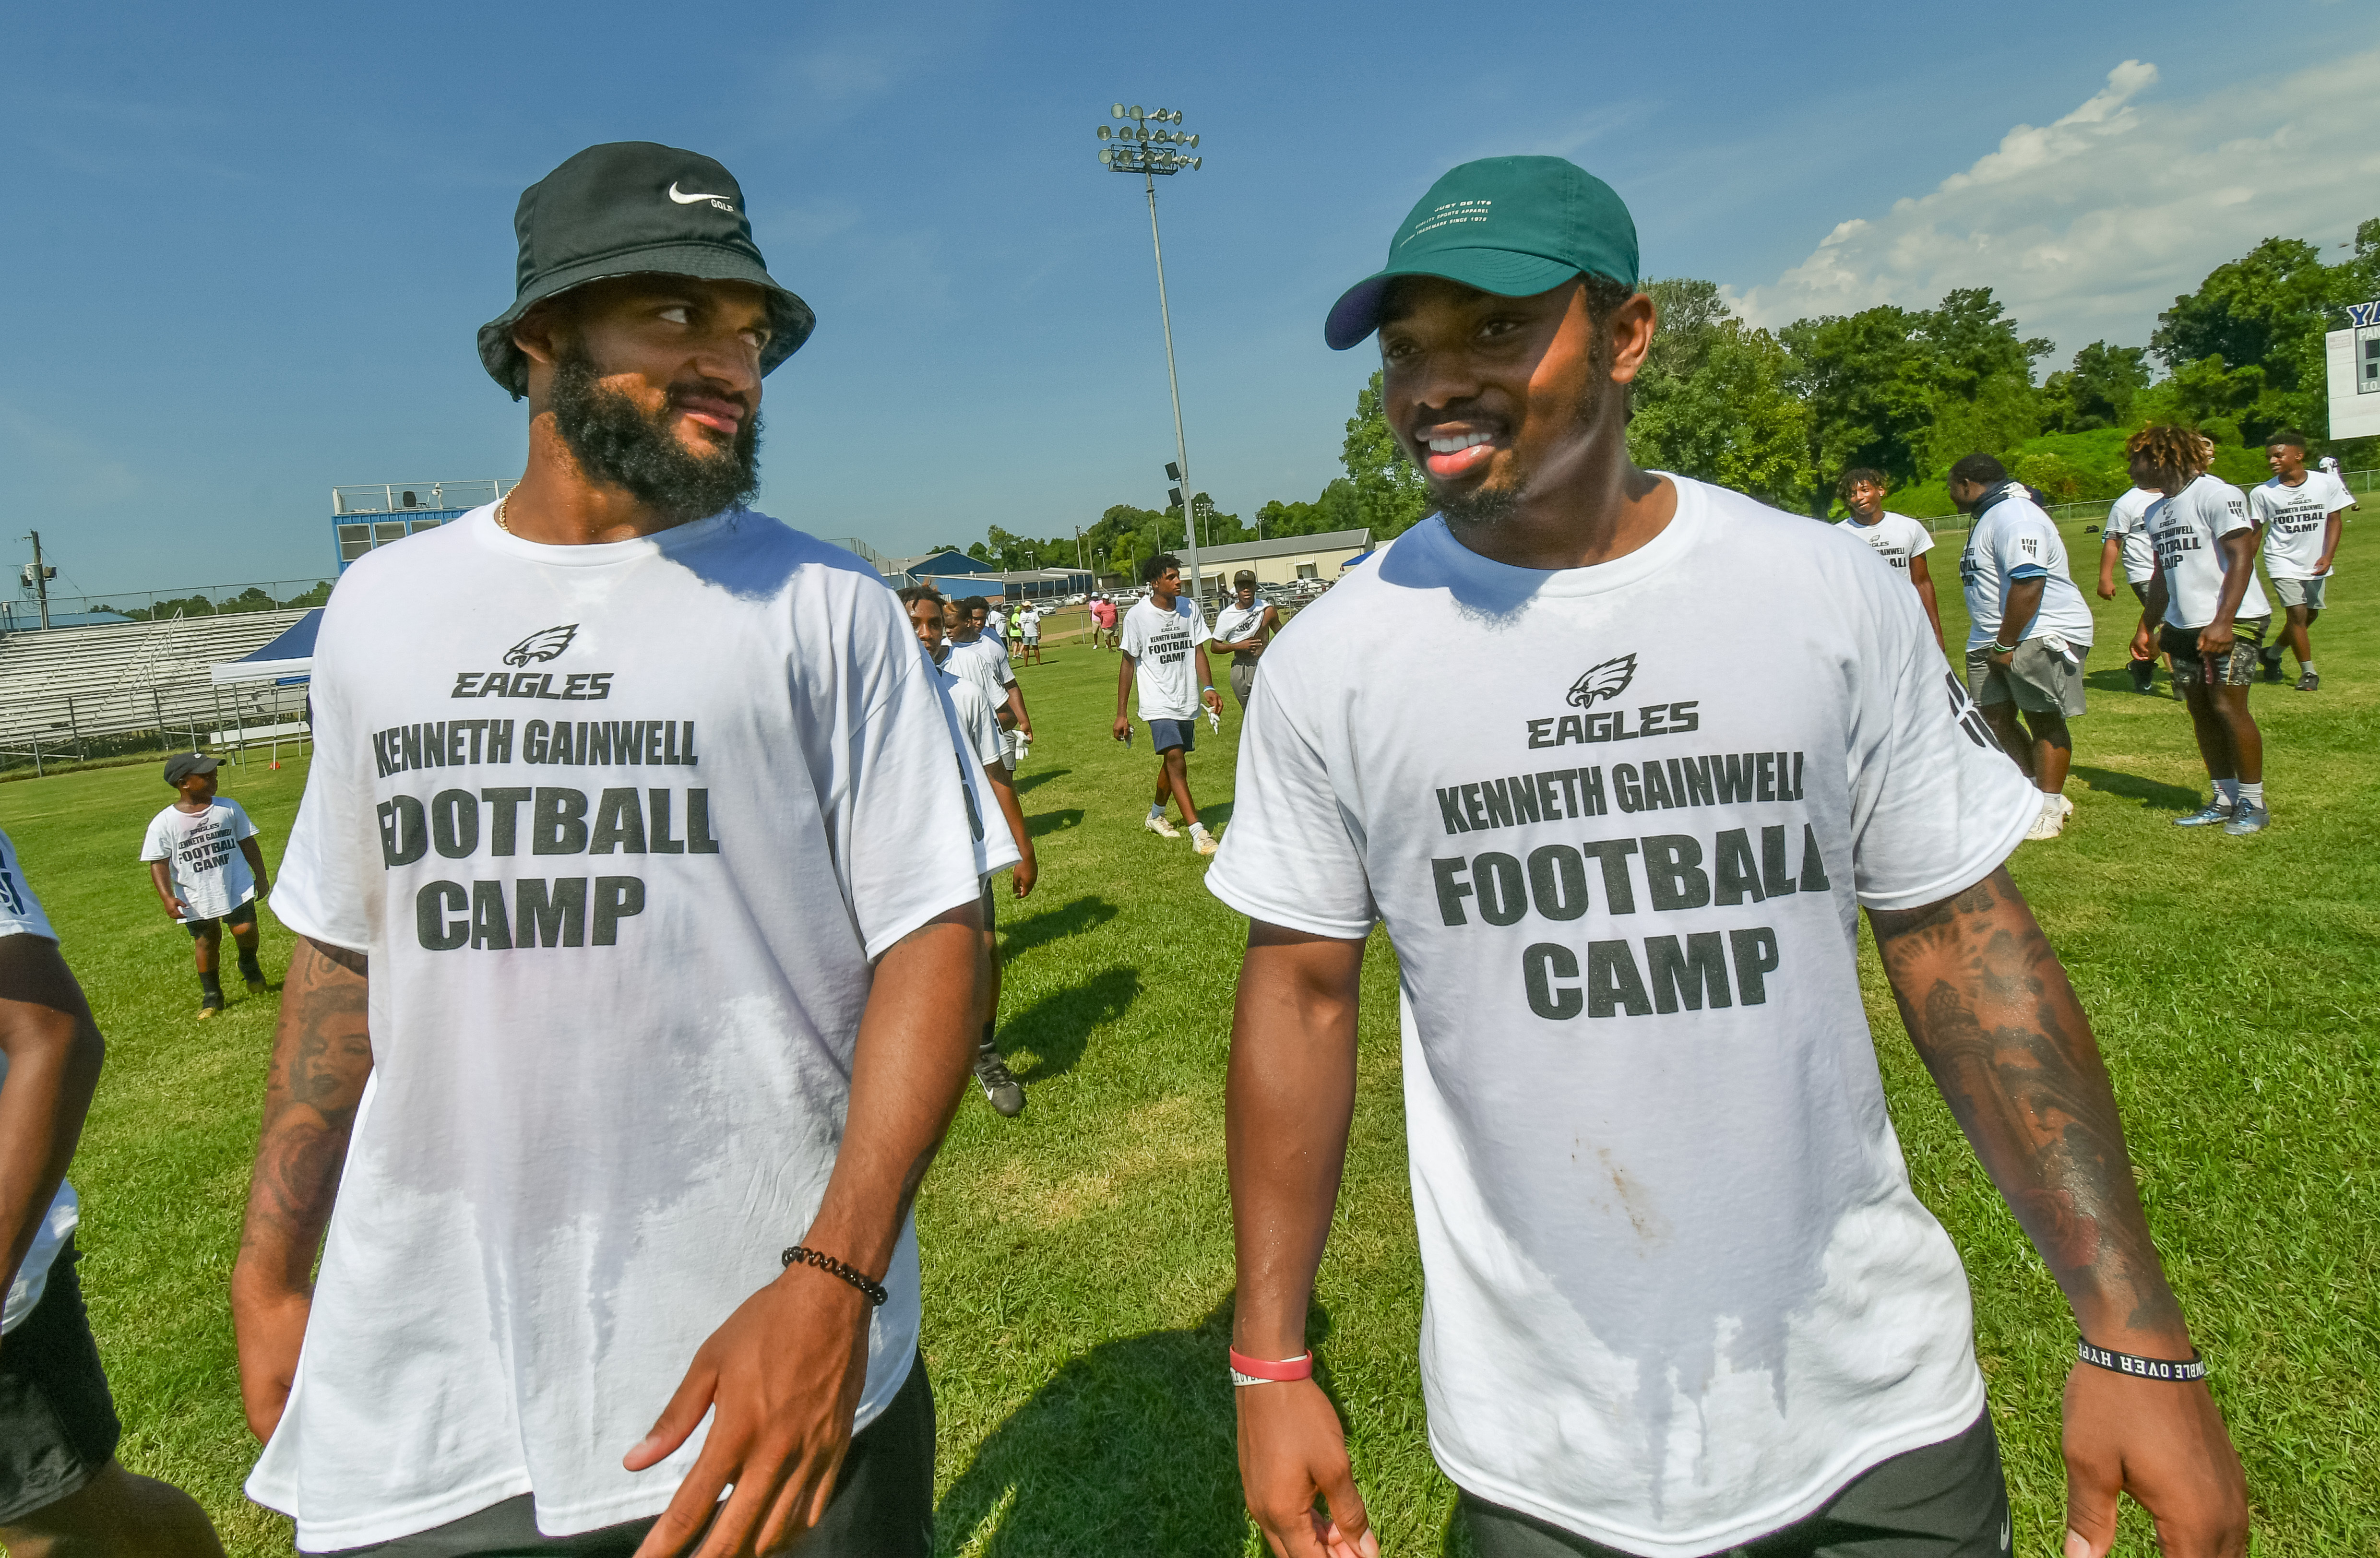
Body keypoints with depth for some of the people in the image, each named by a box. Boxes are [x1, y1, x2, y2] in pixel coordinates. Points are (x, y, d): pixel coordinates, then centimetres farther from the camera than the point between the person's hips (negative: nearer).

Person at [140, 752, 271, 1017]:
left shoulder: (229, 808, 0)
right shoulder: (164, 823, -8)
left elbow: (247, 843, 9)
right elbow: (158, 863, -7)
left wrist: (261, 876, 12)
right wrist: (167, 898, -18)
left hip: (236, 888, 1)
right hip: (195, 899, -1)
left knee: (245, 930, -11)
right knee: (206, 941, 9)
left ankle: (249, 966, 23)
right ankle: (211, 995, 26)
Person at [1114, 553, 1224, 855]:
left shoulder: (1190, 608, 3)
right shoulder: (1137, 615, -9)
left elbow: (1198, 650, 7)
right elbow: (1128, 664, -3)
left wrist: (1209, 688, -10)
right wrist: (1121, 714, -3)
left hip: (1187, 702, 5)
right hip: (1158, 703, -5)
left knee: (1172, 761, 16)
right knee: (1176, 760, -18)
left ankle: (1155, 815, 39)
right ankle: (1199, 833, -20)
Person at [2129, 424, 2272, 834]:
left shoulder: (2216, 495, -11)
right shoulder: (2157, 510, 15)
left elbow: (2241, 558, -17)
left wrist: (2223, 622, -24)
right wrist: (2147, 626, 21)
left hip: (2231, 623, -8)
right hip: (2184, 627, 8)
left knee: (2228, 708, -8)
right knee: (2201, 712, 8)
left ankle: (2253, 804, 3)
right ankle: (2225, 799, 16)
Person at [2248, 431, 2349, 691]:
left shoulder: (2328, 483, -6)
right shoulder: (2262, 493, -8)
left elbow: (2334, 520, 0)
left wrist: (2327, 557, -11)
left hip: (2315, 563, 3)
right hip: (2282, 561, -2)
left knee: (2310, 614, 11)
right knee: (2297, 614, -9)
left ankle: (2272, 653, 33)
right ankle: (2309, 672, 2)